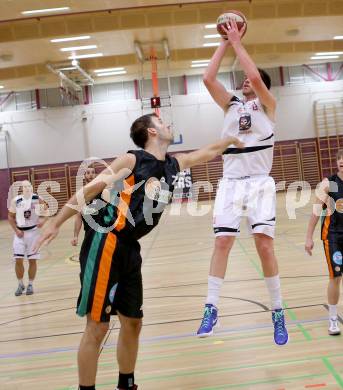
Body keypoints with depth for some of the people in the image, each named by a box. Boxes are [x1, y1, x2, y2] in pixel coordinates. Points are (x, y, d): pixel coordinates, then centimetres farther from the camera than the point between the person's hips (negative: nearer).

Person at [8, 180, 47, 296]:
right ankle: (20, 284, 18)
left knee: (32, 260, 3)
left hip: (33, 232, 0)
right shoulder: (15, 201, -5)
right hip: (20, 232, 1)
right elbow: (10, 217, 5)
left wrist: (43, 220, -15)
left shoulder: (37, 199, -6)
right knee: (18, 260, -1)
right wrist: (16, 230, -5)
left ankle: (30, 285, 17)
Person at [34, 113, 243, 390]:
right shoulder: (132, 160, -7)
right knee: (97, 326, -4)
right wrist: (56, 224, -7)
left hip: (130, 249, 8)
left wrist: (232, 139, 40)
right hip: (105, 246, -8)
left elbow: (209, 152, 31)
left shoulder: (175, 164, 13)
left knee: (132, 322, 14)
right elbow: (90, 189, -7)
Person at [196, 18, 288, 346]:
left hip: (259, 183, -3)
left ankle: (277, 312, 4)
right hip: (230, 183, 3)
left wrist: (238, 42, -4)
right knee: (222, 242, -6)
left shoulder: (268, 105, 6)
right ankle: (211, 309, -2)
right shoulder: (231, 105, 16)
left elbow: (255, 76, -13)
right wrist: (224, 44, 7)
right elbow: (208, 79, 3)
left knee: (264, 245, -10)